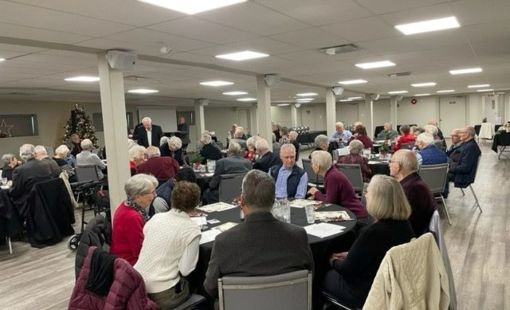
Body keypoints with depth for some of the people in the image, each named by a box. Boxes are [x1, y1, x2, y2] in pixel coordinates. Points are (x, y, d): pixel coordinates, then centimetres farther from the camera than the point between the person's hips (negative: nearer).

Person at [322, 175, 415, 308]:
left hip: (369, 294, -7)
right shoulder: (404, 225, -6)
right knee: (336, 272, 23)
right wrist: (349, 255, 12)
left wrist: (334, 262, 2)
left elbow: (348, 269, -17)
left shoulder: (373, 233, -31)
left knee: (327, 275, 16)